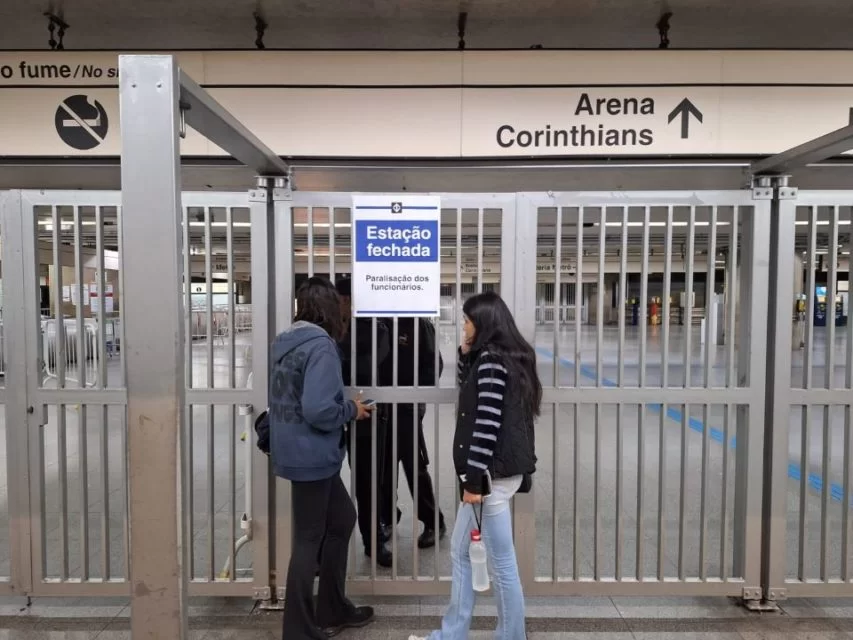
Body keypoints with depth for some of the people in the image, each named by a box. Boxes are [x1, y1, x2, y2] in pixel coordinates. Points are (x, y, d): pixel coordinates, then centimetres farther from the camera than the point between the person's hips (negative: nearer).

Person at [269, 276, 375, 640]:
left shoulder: (285, 341, 7)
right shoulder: (321, 346, -19)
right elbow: (318, 410, -29)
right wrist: (352, 410, -12)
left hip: (297, 450, 9)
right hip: (311, 456, -9)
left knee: (342, 519, 20)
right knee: (309, 539, 6)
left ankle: (331, 611, 32)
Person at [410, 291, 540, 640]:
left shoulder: (492, 360, -18)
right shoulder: (505, 357, 12)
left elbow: (487, 424, -22)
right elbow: (468, 388, 25)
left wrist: (473, 480, -20)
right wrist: (465, 354, 10)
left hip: (493, 473, -10)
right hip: (495, 470, 10)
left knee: (501, 564, 3)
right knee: (460, 551, 18)